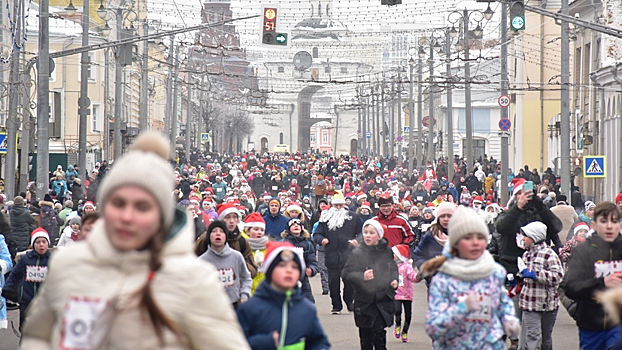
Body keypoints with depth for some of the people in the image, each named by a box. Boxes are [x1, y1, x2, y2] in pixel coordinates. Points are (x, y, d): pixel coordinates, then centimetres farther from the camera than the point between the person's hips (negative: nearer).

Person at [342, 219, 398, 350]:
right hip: (364, 302, -1)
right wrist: (362, 277, -23)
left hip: (384, 301, 1)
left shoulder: (387, 251, 4)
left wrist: (394, 280, 3)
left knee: (379, 333, -7)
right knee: (366, 336, 4)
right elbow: (346, 274, -8)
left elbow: (393, 269, 21)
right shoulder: (357, 253, -6)